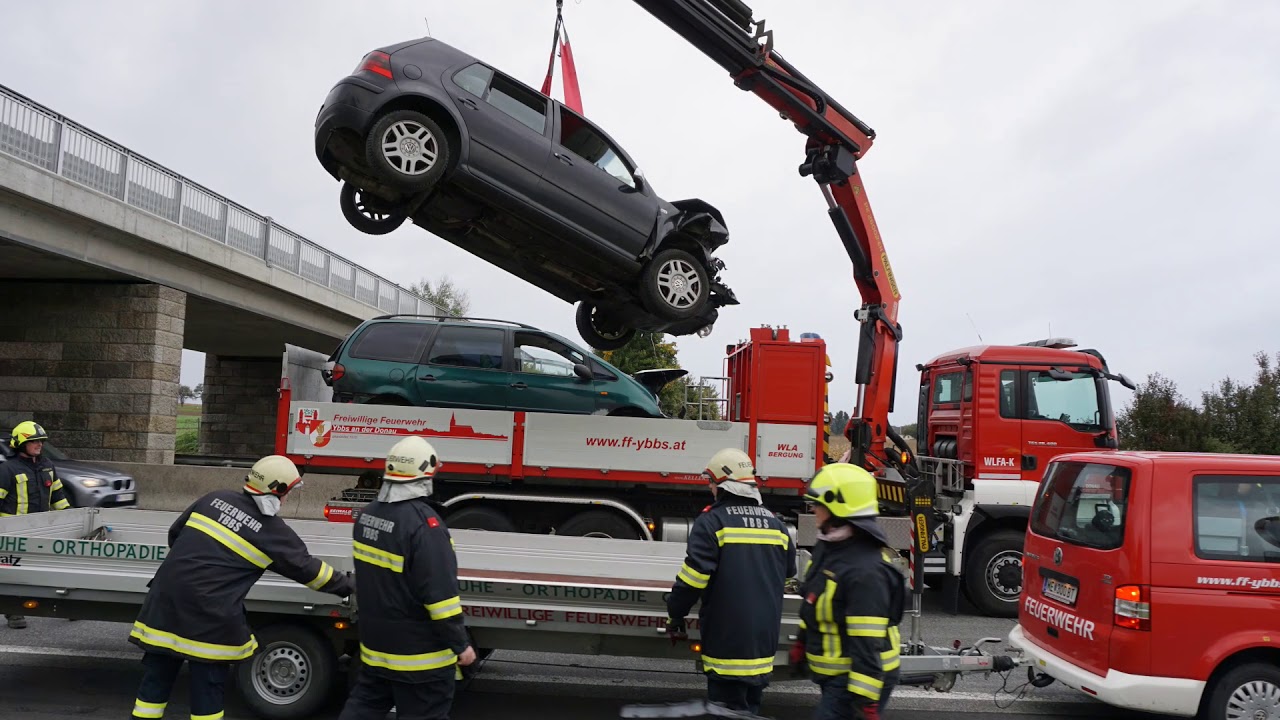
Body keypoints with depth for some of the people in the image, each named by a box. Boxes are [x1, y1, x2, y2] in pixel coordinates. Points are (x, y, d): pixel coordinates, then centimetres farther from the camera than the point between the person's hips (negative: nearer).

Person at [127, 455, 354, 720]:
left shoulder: (216, 498, 8)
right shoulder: (273, 530, -5)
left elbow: (176, 533, 18)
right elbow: (306, 568, 3)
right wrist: (347, 585, 15)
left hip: (168, 598, 5)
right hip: (211, 614, -5)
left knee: (156, 677, 15)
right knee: (208, 683, 9)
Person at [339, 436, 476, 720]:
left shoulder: (368, 514, 2)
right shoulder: (423, 522, -25)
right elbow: (440, 592, -25)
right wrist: (460, 644, -16)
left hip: (376, 641, 8)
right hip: (419, 651, -8)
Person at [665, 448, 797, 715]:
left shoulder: (712, 521, -11)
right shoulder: (776, 524, 7)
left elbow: (693, 577, -16)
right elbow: (788, 573, 18)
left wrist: (675, 616, -2)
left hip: (728, 638, -6)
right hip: (765, 638, 6)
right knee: (751, 707, 18)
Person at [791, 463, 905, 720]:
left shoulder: (865, 570, -27)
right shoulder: (830, 546, 4)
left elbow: (868, 644, -28)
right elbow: (814, 607, 17)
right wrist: (801, 643, 22)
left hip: (858, 678, -10)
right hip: (834, 674, 10)